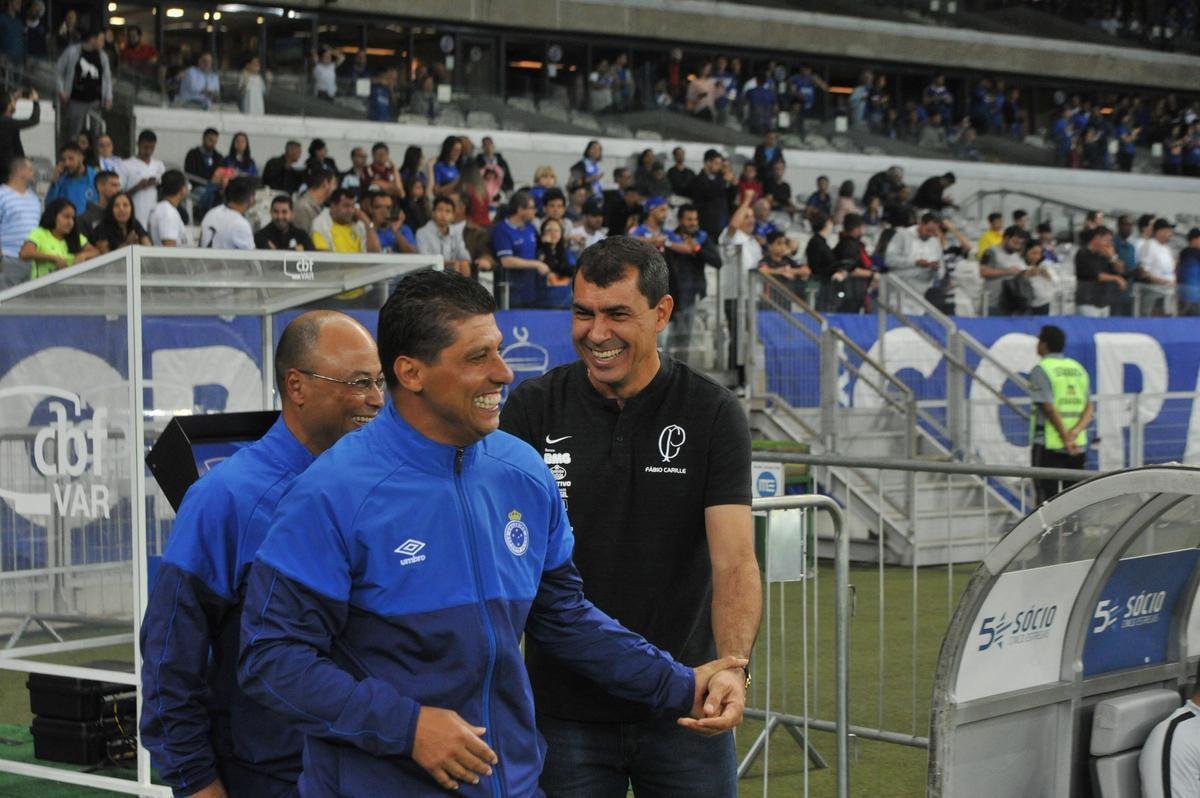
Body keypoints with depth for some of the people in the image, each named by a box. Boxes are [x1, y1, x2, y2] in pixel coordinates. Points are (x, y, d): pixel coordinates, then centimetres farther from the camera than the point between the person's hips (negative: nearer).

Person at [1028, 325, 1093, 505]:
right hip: (1079, 446, 6)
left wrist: (1066, 438, -15)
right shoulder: (1078, 369, 14)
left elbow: (1050, 409, -16)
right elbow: (1088, 407, 4)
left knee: (1047, 498, -4)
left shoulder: (1041, 370, -7)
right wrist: (1075, 432, -10)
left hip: (1049, 445, -6)